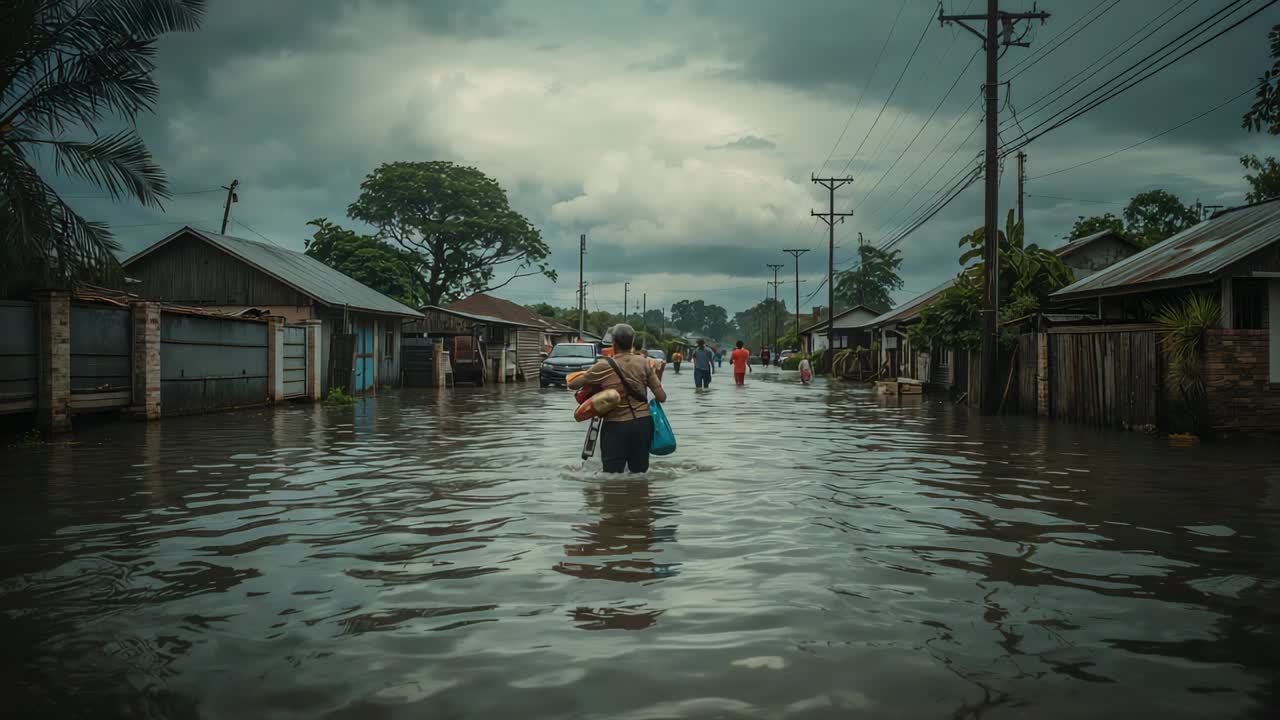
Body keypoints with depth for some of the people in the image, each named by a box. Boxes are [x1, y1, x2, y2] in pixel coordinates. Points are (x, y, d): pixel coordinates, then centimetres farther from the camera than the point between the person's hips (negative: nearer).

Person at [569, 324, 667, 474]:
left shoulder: (604, 366, -5)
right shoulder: (644, 363, -1)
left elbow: (572, 384, 5)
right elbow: (662, 397, -2)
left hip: (616, 425, -3)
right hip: (643, 423, 3)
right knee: (639, 472, 12)